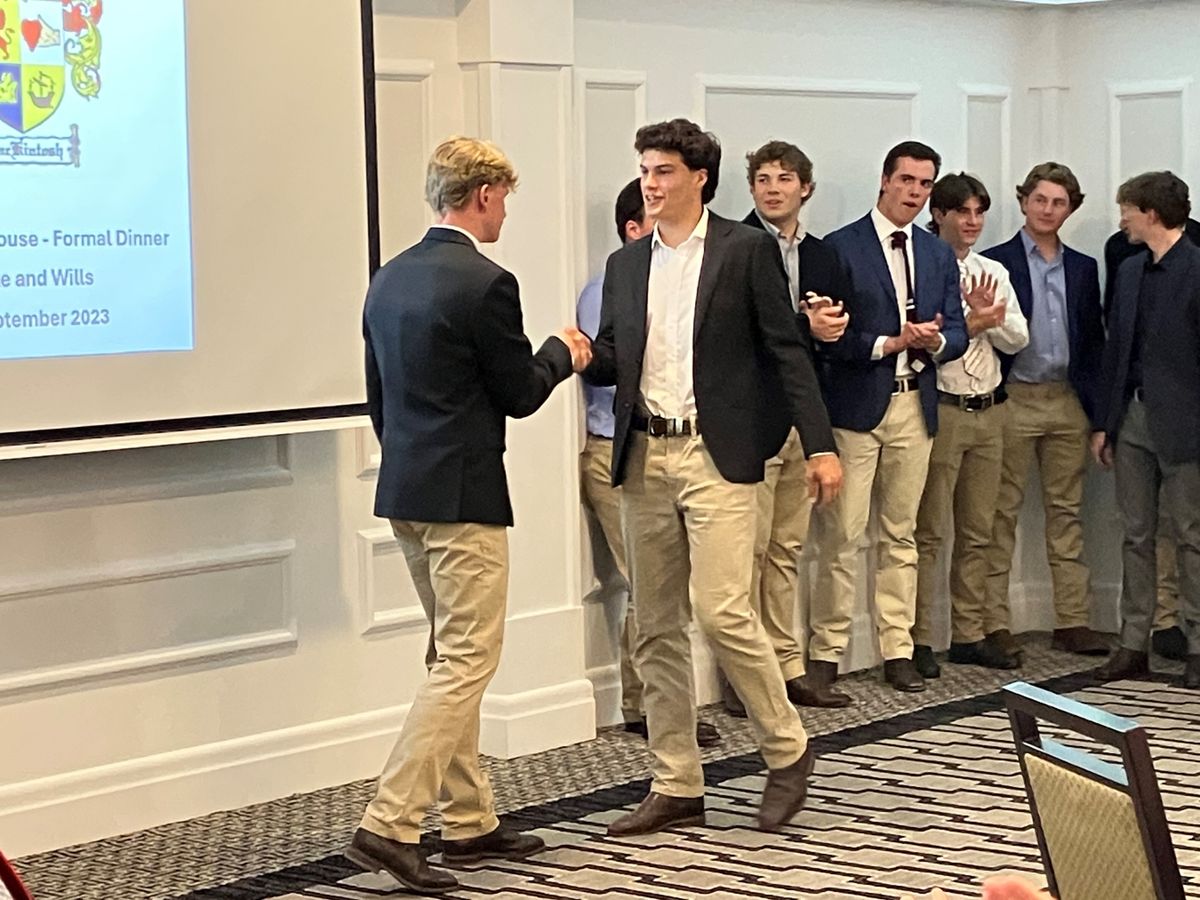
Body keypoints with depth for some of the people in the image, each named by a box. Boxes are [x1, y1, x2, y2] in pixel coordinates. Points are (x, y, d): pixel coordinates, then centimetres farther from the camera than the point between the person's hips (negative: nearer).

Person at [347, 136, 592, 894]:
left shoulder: (390, 278, 10)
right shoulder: (486, 283, -16)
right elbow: (520, 394, -8)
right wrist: (562, 352, 11)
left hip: (406, 490, 9)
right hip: (464, 495, -9)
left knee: (452, 658, 17)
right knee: (466, 664, -4)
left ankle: (468, 820, 23)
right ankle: (390, 825, -9)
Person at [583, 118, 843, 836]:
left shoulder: (747, 249, -1)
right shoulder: (626, 264, 14)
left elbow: (787, 349, -3)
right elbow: (611, 361, 14)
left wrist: (821, 445, -9)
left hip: (717, 456, -6)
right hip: (644, 459, 6)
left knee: (721, 610, -14)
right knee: (657, 628, 7)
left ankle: (788, 749, 9)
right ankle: (676, 788, 16)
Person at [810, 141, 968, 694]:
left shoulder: (939, 255, 14)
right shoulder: (840, 248, -3)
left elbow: (957, 333, 12)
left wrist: (934, 341, -10)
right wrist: (892, 343, -16)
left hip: (915, 406, 5)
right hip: (856, 405, -5)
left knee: (900, 535, 10)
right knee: (842, 536, -5)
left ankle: (897, 650, 15)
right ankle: (826, 653, 1)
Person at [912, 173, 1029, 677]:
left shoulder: (994, 273, 14)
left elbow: (1017, 338, 8)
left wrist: (989, 316, -9)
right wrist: (973, 322, -17)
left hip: (988, 409, 7)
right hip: (940, 408, -7)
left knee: (977, 531, 11)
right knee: (930, 531, -4)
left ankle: (971, 633, 18)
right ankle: (918, 640, 1)